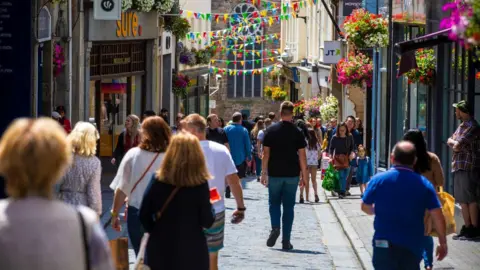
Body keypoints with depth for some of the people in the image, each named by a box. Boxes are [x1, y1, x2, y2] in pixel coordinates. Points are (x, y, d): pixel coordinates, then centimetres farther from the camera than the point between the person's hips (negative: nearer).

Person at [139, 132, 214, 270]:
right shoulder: (200, 184, -12)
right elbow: (207, 221, -9)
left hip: (161, 248, 3)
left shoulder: (158, 180, -5)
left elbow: (144, 215, -1)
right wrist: (210, 206, 9)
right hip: (192, 250, -2)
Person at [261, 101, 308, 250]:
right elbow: (302, 156, -3)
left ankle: (275, 228, -11)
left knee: (274, 203, 15)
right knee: (288, 206, 6)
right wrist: (304, 175, 4)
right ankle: (286, 240, 5)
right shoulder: (297, 132, -3)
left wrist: (264, 173, 3)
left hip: (274, 174, 0)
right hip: (292, 175, 0)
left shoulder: (271, 130, -3)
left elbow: (266, 153, -3)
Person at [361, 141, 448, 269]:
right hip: (413, 246, 1)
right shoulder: (424, 184, -4)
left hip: (384, 245, -1)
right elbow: (438, 216, -6)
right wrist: (443, 243, 4)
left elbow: (366, 207, 6)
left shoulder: (378, 180, -6)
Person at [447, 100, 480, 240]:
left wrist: (454, 143, 2)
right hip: (459, 167, 10)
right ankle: (467, 227, 15)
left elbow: (457, 145, -19)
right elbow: (450, 141, 17)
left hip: (468, 167, -10)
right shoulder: (462, 126, 20)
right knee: (462, 200, 11)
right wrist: (455, 143, -4)